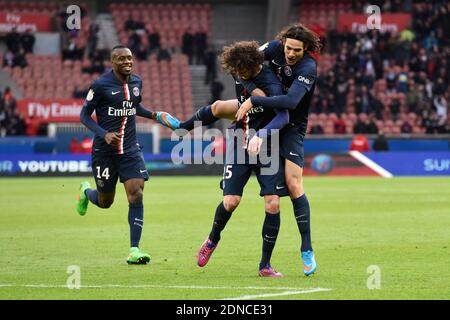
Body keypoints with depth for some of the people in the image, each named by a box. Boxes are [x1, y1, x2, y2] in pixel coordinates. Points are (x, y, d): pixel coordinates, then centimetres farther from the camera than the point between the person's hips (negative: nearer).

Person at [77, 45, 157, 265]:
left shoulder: (136, 82, 5)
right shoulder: (100, 85, -12)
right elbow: (84, 115, -8)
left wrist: (153, 115, 5)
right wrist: (104, 134, -22)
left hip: (130, 150, 4)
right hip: (104, 150, -3)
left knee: (136, 196, -13)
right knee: (105, 202, 9)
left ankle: (134, 251, -10)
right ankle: (86, 192, 47)